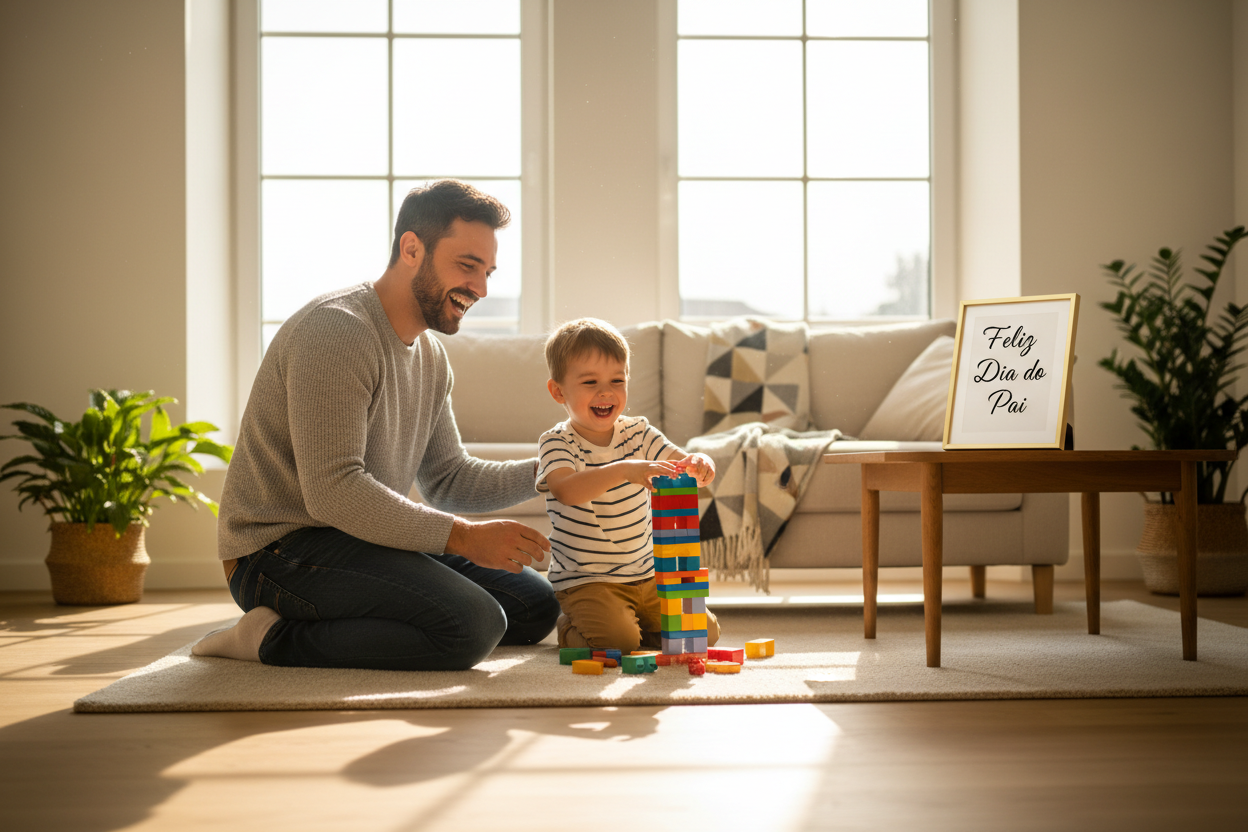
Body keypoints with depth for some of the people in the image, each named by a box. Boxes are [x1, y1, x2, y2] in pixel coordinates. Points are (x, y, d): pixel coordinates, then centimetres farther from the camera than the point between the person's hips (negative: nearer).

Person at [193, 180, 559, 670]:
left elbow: (446, 480, 16)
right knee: (474, 625, -27)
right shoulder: (336, 330, -18)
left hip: (364, 539, 10)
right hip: (281, 551, -10)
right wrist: (462, 537, -27)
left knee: (535, 606, 7)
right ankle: (280, 640, -12)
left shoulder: (429, 355, 12)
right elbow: (332, 492, -26)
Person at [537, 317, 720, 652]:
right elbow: (566, 490, -34)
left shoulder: (638, 433, 3)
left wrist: (700, 464, -30)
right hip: (585, 581, -5)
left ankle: (640, 624, 24)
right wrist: (624, 470, -49)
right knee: (617, 641, -27)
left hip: (647, 574, 5)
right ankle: (569, 628, 7)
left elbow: (681, 465, -4)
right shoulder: (556, 443, -13)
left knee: (705, 633, -1)